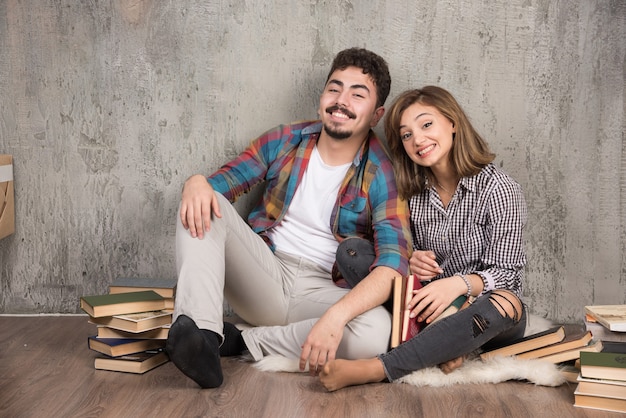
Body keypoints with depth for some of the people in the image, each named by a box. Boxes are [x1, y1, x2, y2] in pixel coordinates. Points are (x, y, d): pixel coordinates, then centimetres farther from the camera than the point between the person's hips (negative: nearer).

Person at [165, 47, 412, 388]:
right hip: (265, 275, 3)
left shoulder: (381, 176, -8)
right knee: (202, 204, -18)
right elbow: (224, 180, 7)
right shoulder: (284, 141, 4)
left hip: (322, 292, -2)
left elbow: (392, 264, -20)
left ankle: (241, 342, -17)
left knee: (376, 330, -35)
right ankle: (200, 333, -36)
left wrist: (336, 315, -38)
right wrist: (197, 182, -21)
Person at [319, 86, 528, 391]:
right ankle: (440, 345, -27)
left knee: (504, 304, -40)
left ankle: (372, 369, -46)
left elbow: (503, 272, -13)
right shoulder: (413, 193, 3)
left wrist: (459, 284, -33)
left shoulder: (498, 188, -10)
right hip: (429, 307, 3)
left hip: (489, 316, -3)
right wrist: (410, 263, -16)